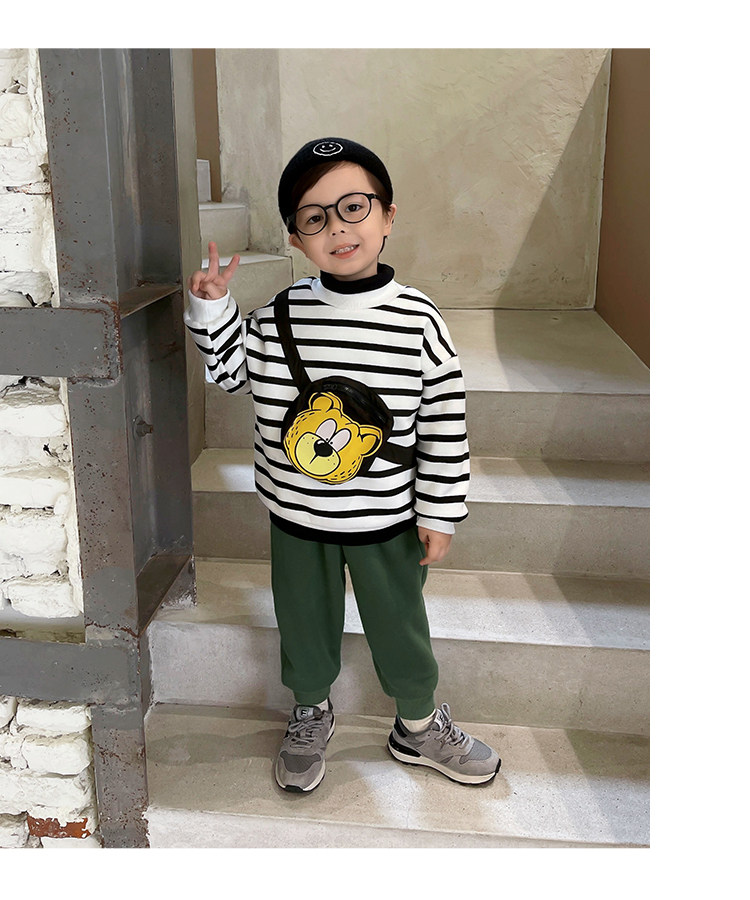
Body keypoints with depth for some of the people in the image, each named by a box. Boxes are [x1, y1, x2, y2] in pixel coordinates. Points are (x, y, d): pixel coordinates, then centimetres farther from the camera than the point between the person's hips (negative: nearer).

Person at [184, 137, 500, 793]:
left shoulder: (419, 320, -14)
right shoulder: (277, 316, -9)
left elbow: (445, 428, -8)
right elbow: (232, 373, 9)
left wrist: (439, 514, -5)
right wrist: (212, 307, -5)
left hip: (387, 519, -1)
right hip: (296, 516, 2)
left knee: (400, 626, 17)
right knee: (305, 625, 21)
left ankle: (419, 726, 43)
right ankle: (311, 714, 49)